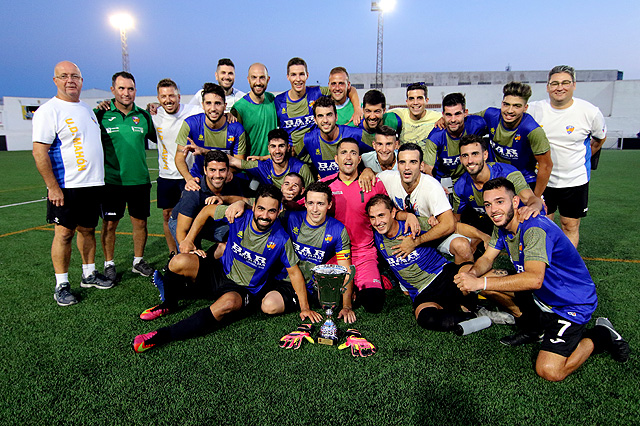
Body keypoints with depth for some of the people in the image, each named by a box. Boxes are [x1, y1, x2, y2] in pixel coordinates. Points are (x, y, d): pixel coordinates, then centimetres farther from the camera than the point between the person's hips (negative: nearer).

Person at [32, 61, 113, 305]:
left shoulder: (86, 109, 15)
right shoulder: (49, 111, -8)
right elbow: (39, 151, -14)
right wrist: (53, 187, -17)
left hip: (93, 184, 7)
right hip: (66, 187, -6)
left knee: (87, 229, 14)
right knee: (64, 233, -2)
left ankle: (89, 275, 26)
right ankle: (61, 285, 8)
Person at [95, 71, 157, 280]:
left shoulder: (143, 115, 7)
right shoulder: (101, 114, -1)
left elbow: (157, 138, 20)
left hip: (139, 179, 2)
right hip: (112, 180, -2)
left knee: (140, 221, 10)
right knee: (109, 223, 5)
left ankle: (138, 261, 27)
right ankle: (109, 264, 22)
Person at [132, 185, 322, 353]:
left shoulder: (281, 239, -16)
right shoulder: (239, 217, -12)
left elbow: (294, 272, -6)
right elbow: (207, 211, 3)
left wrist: (304, 307, -7)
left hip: (247, 291, -3)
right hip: (220, 275, 3)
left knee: (227, 303, -39)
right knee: (180, 261, -22)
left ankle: (163, 335, -33)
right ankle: (169, 305, 9)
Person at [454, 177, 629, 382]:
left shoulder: (535, 228, -30)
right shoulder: (502, 226, -3)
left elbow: (534, 279, -41)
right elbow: (487, 258, 2)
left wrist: (481, 283, -44)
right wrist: (472, 274, -22)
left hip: (572, 304, -8)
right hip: (542, 296, 8)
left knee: (549, 371, -19)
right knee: (486, 277, 3)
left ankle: (600, 336, 5)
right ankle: (533, 323, 14)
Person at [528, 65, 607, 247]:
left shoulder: (590, 112, -7)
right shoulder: (534, 109, -7)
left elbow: (600, 139, 12)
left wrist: (581, 160, 16)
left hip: (575, 180, -1)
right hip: (542, 179, 1)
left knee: (570, 226, 6)